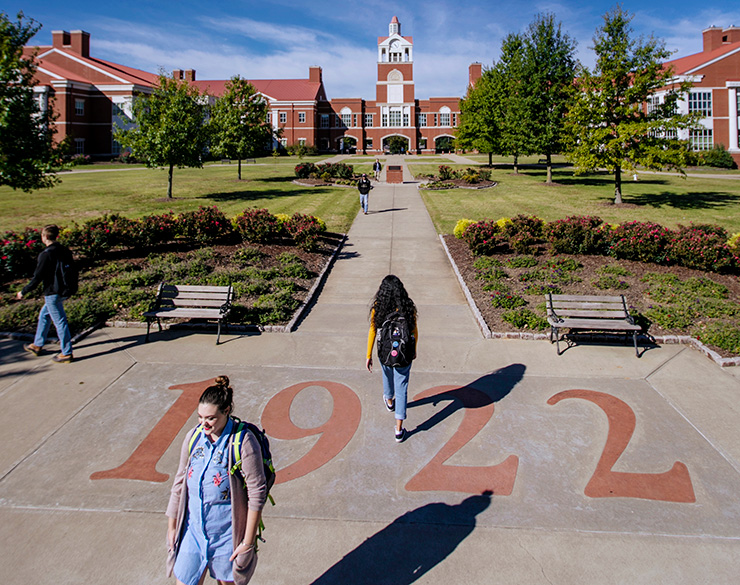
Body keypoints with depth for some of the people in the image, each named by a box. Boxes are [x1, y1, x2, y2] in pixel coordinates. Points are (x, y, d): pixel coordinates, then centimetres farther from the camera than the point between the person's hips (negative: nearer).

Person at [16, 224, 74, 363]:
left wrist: (23, 291, -3)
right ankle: (37, 345, 35)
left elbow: (37, 277, -16)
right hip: (63, 291, 9)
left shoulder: (46, 254, -19)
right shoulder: (65, 251, 4)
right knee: (44, 315, 23)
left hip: (52, 294, -9)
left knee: (59, 322, -1)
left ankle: (67, 353, 6)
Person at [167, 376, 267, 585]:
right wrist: (172, 525, 13)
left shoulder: (243, 442, -20)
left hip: (226, 534, -4)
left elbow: (257, 493, -16)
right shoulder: (193, 437, -4)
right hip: (193, 530, 4)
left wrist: (248, 542, -13)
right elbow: (180, 483, 8)